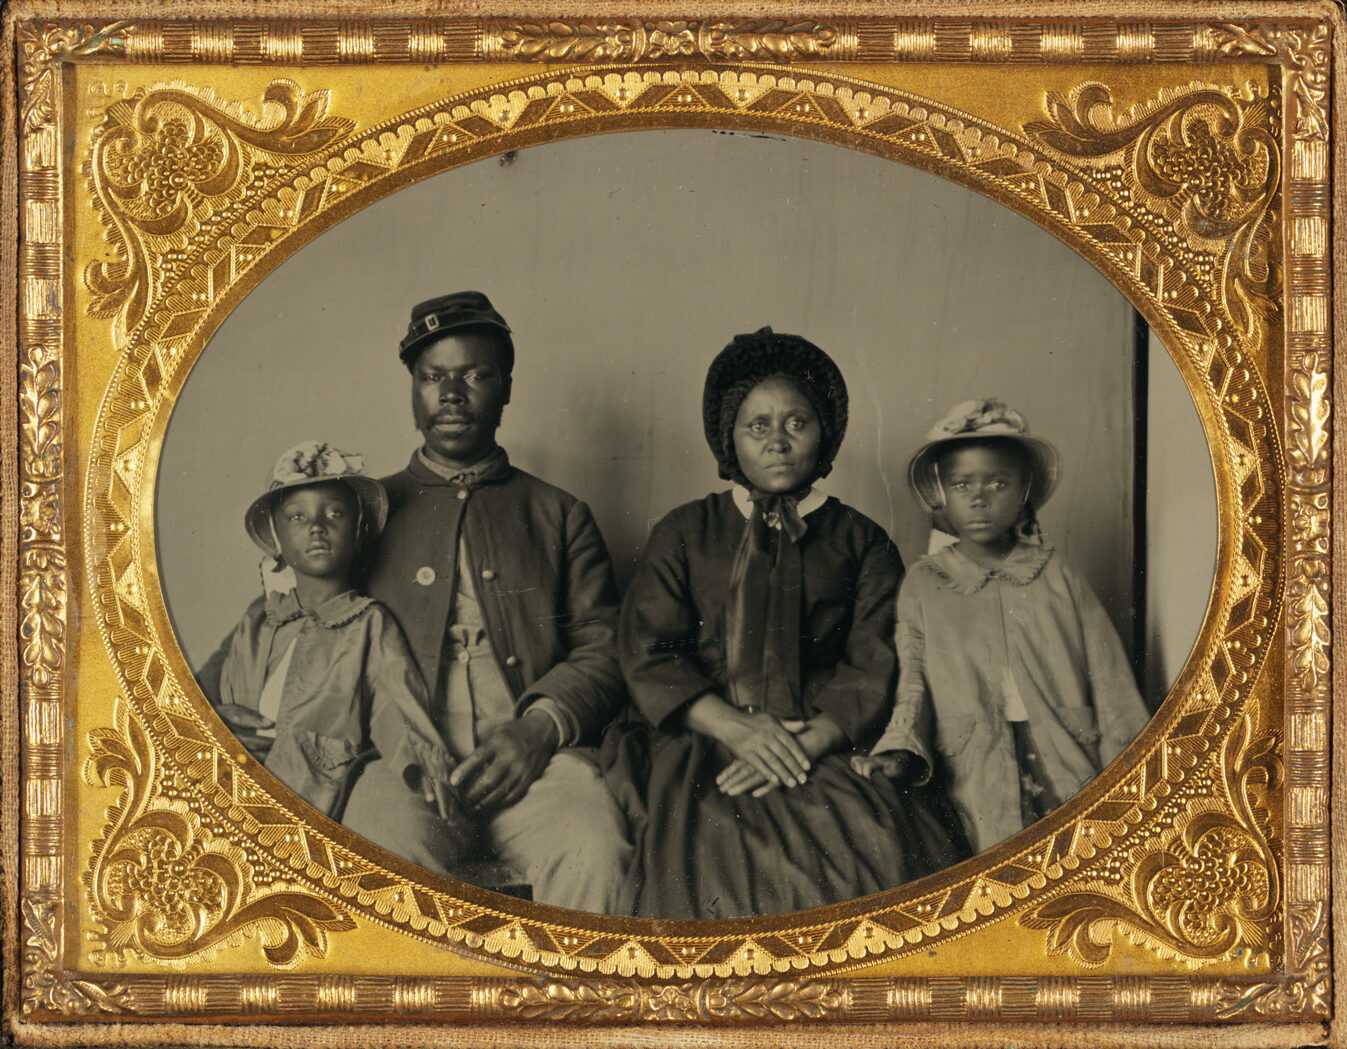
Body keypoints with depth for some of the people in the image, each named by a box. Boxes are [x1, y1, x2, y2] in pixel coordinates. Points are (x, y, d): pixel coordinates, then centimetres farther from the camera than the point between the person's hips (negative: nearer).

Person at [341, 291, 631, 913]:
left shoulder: (559, 516, 23)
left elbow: (604, 650, 13)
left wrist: (540, 727, -9)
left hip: (534, 755, 1)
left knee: (593, 850, -35)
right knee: (390, 857, -37)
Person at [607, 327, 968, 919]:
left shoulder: (862, 544, 18)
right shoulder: (684, 534, 18)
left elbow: (875, 670, 5)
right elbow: (646, 654, 6)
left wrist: (807, 743, -14)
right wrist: (735, 727, -11)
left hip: (828, 747, 1)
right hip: (701, 747, 0)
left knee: (888, 846, -30)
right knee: (713, 846, -33)